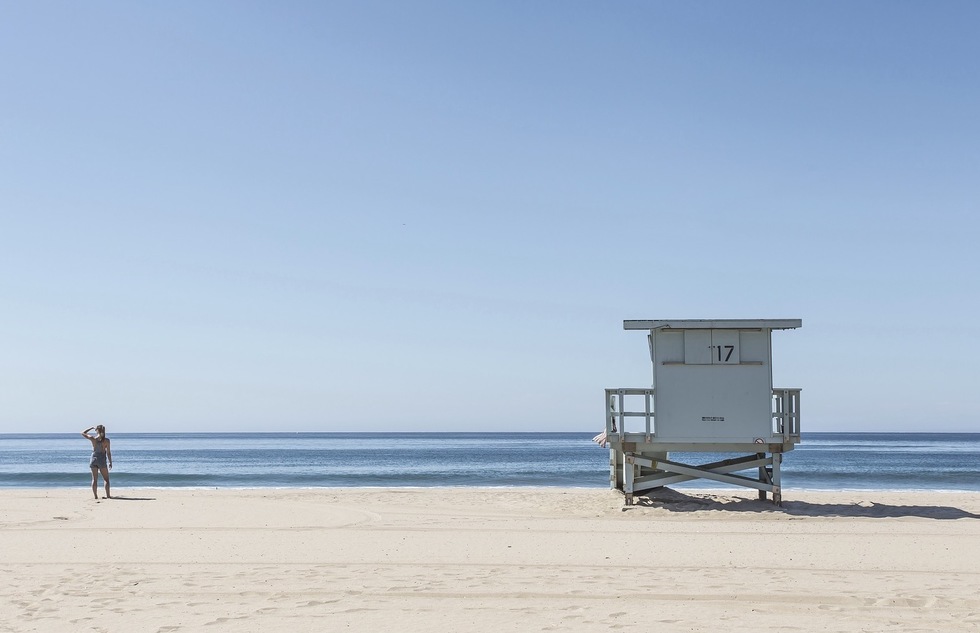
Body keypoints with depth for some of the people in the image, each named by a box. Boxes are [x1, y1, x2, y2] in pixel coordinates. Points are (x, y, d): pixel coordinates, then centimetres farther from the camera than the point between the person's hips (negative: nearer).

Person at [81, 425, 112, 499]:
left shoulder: (93, 438, -4)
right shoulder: (106, 440, -7)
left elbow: (83, 433, 12)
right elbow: (108, 452, -6)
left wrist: (91, 428, 18)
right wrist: (110, 462, 1)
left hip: (93, 459, 2)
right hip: (102, 459, -2)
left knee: (94, 479, 8)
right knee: (106, 479, 7)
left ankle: (95, 496, 6)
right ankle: (108, 495, 2)